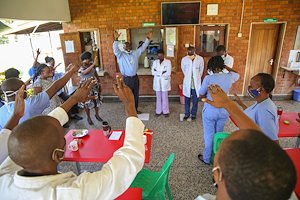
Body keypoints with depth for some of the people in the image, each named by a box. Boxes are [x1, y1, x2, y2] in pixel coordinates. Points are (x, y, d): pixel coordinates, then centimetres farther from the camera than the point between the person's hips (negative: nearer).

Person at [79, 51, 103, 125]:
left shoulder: (92, 66, 1)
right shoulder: (81, 69, -15)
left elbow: (96, 75, 12)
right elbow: (85, 72, -39)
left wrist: (99, 85, 11)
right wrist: (93, 64, -47)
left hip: (94, 87, 5)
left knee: (97, 101, 14)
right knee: (87, 104, 6)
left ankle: (97, 115, 36)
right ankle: (89, 118, 25)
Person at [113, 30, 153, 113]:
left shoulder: (135, 53, 7)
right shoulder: (121, 55, -6)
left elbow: (143, 47, 7)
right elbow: (115, 50, -23)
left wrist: (148, 39, -3)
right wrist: (116, 39, -37)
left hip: (135, 77, 5)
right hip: (127, 79, -5)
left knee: (136, 95, 15)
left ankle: (135, 109, 32)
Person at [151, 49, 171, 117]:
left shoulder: (168, 62, -6)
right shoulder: (155, 62, 4)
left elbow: (168, 73, -16)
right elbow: (153, 72, -7)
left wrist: (157, 72, -12)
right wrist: (162, 72, -16)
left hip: (164, 82, -3)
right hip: (157, 82, 3)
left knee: (165, 97, 4)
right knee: (158, 97, 11)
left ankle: (165, 111, 17)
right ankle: (159, 111, 23)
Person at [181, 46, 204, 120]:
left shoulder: (200, 59, -11)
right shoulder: (184, 59, -9)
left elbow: (201, 70, 4)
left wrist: (197, 78, 12)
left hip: (196, 83, 0)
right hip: (187, 83, 1)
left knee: (195, 100, 10)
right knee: (187, 99, 11)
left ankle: (194, 114, 27)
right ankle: (187, 114, 27)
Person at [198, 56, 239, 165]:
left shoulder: (208, 78, -18)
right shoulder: (230, 77, -6)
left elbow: (201, 95, -9)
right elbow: (237, 74, 20)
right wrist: (227, 67, 13)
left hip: (210, 111, -4)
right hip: (223, 111, 4)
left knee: (209, 135, 11)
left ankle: (207, 158, 26)